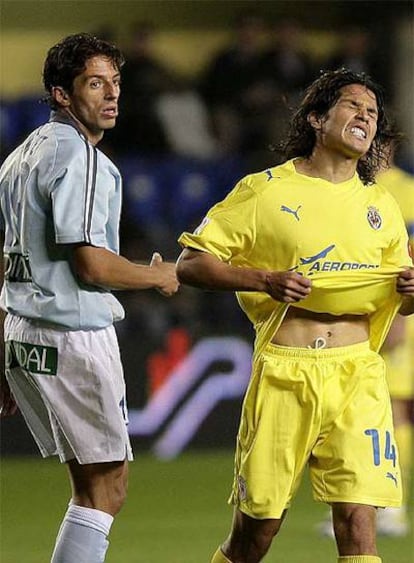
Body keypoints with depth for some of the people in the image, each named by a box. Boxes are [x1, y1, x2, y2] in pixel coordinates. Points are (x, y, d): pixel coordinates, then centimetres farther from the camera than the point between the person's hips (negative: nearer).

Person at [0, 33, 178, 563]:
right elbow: (92, 264, -19)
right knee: (106, 486, -3)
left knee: (91, 481, 15)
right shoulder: (77, 153, -13)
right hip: (73, 336, -9)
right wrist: (158, 276, -1)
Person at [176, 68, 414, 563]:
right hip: (284, 371, -3)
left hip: (357, 373, 3)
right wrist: (266, 280, -13)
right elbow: (190, 264, 0)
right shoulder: (265, 190, 2)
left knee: (357, 520, -9)